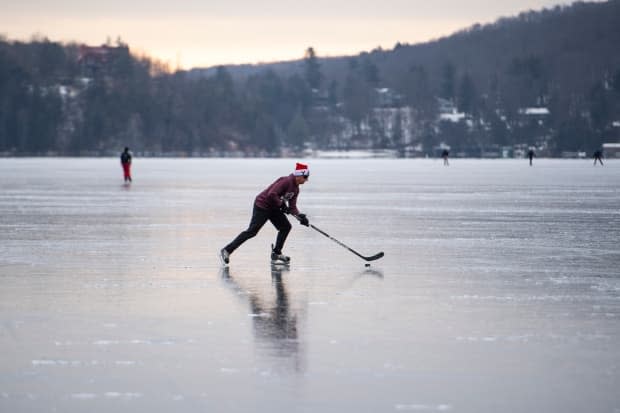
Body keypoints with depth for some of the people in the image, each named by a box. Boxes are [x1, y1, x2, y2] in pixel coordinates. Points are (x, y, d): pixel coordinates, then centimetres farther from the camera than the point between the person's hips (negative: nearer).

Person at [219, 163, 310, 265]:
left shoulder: (295, 189, 8)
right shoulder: (286, 181, -22)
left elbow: (292, 206, 7)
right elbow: (272, 194, -30)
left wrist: (300, 216, -9)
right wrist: (282, 204, -21)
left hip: (273, 208, 10)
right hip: (262, 206, -10)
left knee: (286, 227, 6)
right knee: (252, 231, -13)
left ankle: (276, 253, 13)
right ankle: (226, 251, -12)